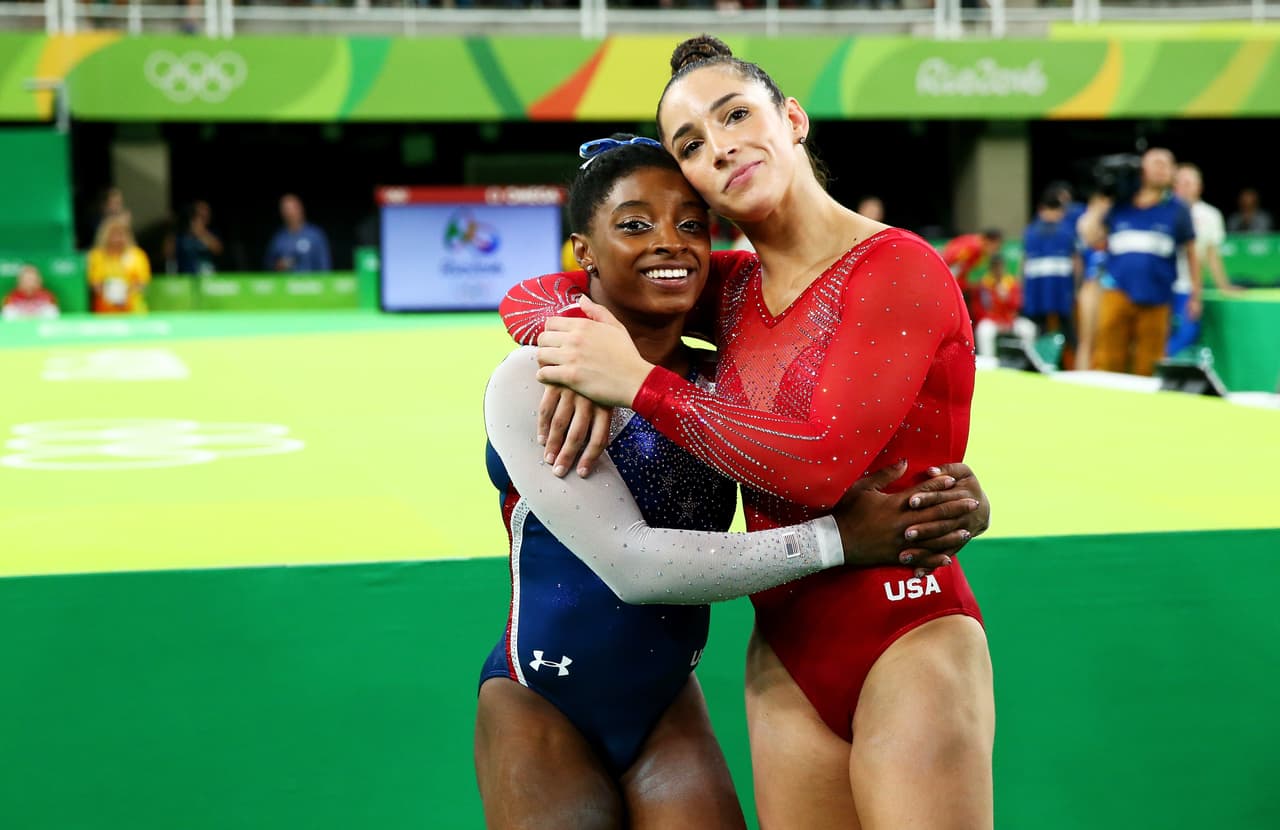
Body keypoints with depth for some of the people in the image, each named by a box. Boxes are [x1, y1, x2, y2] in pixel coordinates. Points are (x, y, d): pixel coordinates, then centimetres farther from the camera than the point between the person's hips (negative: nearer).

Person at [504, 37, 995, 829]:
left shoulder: (899, 267, -11)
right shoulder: (732, 290, 7)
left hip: (909, 645, -6)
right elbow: (532, 295, 13)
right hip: (786, 654, 6)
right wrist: (583, 366, -11)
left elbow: (823, 463, -21)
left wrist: (640, 382, -17)